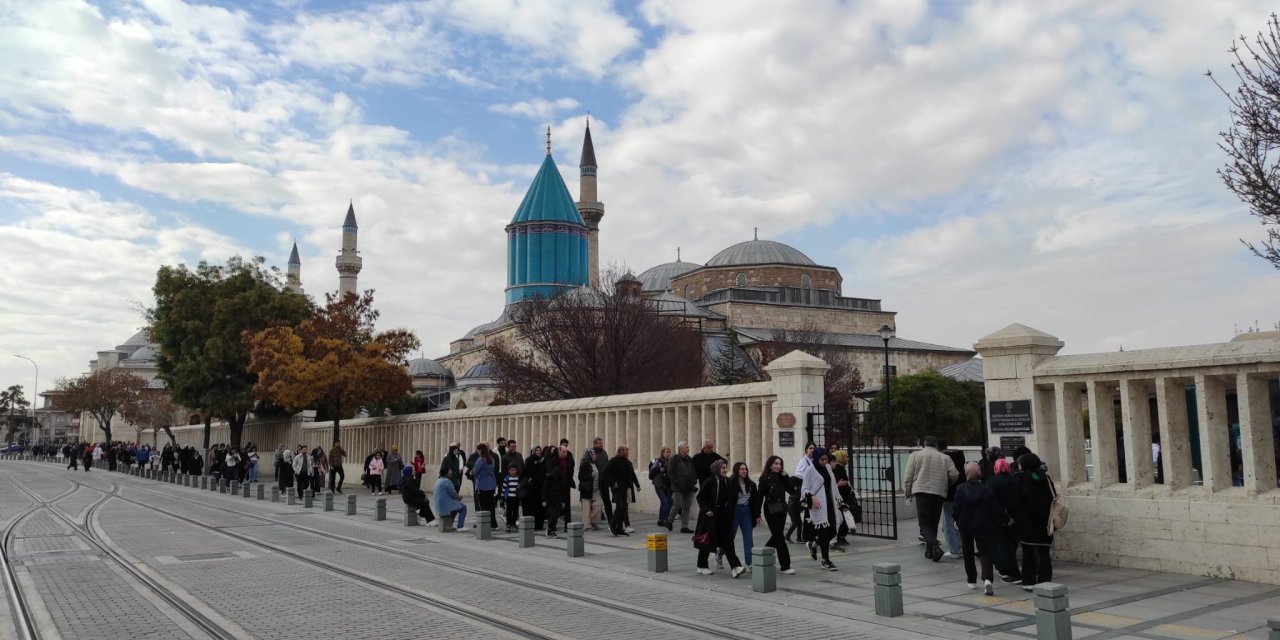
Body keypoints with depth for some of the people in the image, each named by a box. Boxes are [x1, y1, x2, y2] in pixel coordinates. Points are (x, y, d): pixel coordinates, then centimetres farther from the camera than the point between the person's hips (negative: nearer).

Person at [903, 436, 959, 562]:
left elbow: (908, 476, 2)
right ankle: (929, 551, 18)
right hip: (939, 493, 3)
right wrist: (946, 484, 24)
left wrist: (908, 492, 11)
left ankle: (935, 547, -24)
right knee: (934, 523, 14)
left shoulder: (915, 455, 5)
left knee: (924, 524, -4)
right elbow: (955, 475, 5)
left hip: (922, 491, -3)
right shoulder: (945, 458, 10)